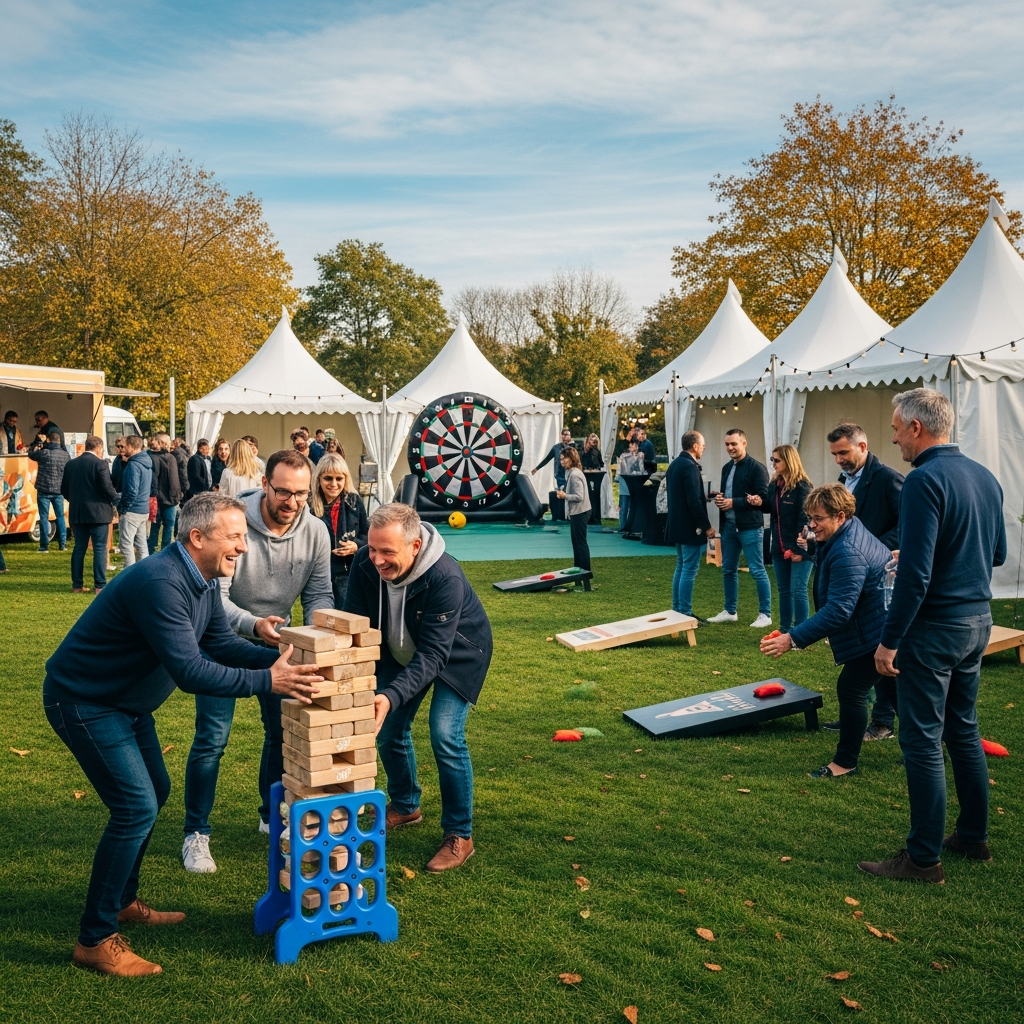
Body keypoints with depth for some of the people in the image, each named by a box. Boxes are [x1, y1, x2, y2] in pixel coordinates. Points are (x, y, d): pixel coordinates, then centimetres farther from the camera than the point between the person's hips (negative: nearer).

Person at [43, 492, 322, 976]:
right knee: (136, 808, -13)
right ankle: (95, 940, -1)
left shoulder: (202, 581, 0)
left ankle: (122, 901, 34)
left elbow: (222, 644, 2)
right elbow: (189, 671, -35)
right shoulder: (161, 583, -32)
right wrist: (267, 682, -34)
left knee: (154, 791, 17)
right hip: (83, 701, -10)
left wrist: (282, 659, -12)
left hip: (125, 700, 10)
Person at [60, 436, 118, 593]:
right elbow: (107, 487, -17)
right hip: (98, 512, -5)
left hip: (77, 512, 5)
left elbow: (64, 489, 11)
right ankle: (100, 585, -3)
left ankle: (77, 585, 12)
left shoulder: (71, 464, 8)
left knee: (79, 548, 10)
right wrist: (116, 501, -1)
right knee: (99, 549, -2)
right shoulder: (100, 463, -10)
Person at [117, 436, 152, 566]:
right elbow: (151, 487, 20)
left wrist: (123, 509, -13)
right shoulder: (147, 462, 11)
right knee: (141, 544, 13)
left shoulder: (133, 465, -17)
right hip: (144, 510, 9)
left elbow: (132, 491, -22)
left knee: (125, 544, -5)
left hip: (132, 511, -9)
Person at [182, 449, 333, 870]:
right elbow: (216, 596, -28)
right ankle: (196, 834, 12)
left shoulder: (315, 532, -15)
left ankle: (274, 815, 34)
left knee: (284, 730, 12)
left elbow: (319, 594, -7)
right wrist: (253, 625, -45)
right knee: (212, 737, -5)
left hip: (277, 640, 5)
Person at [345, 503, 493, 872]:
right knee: (387, 729, 7)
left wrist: (391, 696, -52)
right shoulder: (364, 563, -25)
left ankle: (459, 836, 0)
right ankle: (405, 807, 33)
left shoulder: (445, 578, -40)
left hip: (456, 654, -5)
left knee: (445, 737, -17)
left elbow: (433, 654, -40)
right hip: (402, 651, 6)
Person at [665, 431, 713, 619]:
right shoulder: (690, 466, -18)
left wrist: (703, 497, 19)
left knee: (681, 567, 16)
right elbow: (693, 500, -23)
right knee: (689, 569, -4)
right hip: (690, 526, -10)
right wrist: (707, 526, -17)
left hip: (677, 524, 10)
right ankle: (685, 613, 0)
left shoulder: (674, 464, 12)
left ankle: (677, 610, 20)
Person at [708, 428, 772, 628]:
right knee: (728, 569, 13)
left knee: (757, 570, -3)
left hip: (750, 527, -8)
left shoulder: (756, 468, -10)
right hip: (728, 525, 8)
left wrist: (734, 502, -19)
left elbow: (764, 498, -17)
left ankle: (765, 614, 5)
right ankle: (730, 611, 24)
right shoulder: (726, 468, 15)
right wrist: (719, 498, 2)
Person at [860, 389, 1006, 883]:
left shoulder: (925, 480, -19)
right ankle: (974, 836, 30)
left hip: (935, 625, -9)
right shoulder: (984, 476, 7)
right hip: (979, 620, 9)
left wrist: (889, 640, -18)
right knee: (963, 730, 19)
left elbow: (915, 573, -23)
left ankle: (924, 858, 8)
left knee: (923, 741, 0)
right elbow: (997, 553, 18)